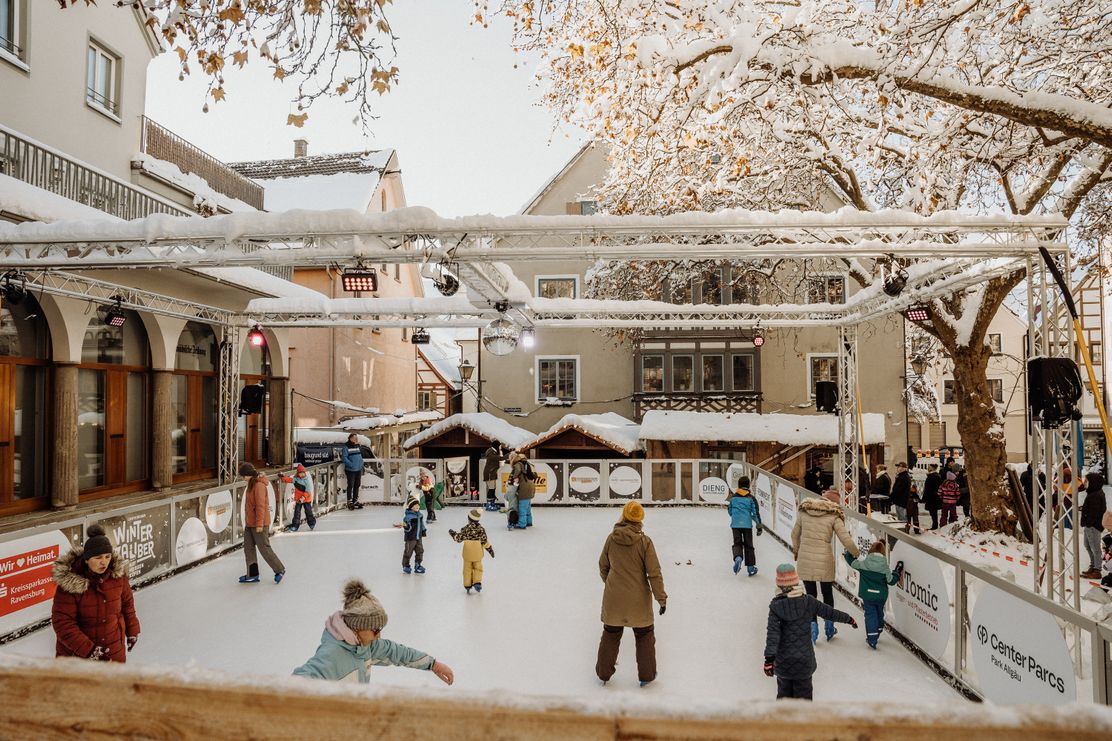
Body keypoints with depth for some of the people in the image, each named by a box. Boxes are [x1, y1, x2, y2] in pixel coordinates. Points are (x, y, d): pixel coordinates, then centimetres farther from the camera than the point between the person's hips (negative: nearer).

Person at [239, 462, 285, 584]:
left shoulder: (259, 485, -20)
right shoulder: (252, 483, 11)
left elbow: (260, 506, -22)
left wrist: (259, 524, -22)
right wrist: (247, 521, 20)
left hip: (259, 524, -10)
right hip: (250, 523, 10)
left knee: (264, 548, -1)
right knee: (248, 548, 11)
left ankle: (279, 570, 13)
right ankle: (252, 575, 19)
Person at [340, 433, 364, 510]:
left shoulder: (358, 446, 10)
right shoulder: (346, 447, -11)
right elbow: (344, 458, -17)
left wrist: (361, 464, 8)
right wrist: (351, 464, -23)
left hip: (358, 470, 7)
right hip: (350, 470, -7)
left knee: (357, 485, 13)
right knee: (350, 486, -2)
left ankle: (355, 501, 23)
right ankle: (350, 502, 7)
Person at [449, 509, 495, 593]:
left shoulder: (465, 528, -10)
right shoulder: (481, 529, -7)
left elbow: (459, 539, -3)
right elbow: (484, 541, -4)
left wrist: (453, 534, 13)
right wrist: (490, 549, 7)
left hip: (467, 553, -1)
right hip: (477, 553, 1)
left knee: (467, 569, 11)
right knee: (477, 568, 15)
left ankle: (467, 586, 15)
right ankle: (477, 582, -2)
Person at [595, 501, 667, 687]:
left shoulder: (611, 539, -7)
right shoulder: (644, 541, -16)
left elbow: (603, 566, 5)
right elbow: (654, 572, -14)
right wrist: (661, 597, -6)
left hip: (614, 597, 3)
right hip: (638, 599, -2)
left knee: (610, 634, 19)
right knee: (644, 636, 17)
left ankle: (604, 673, 30)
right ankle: (646, 675, 26)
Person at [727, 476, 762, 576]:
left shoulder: (733, 498, 6)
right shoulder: (751, 498, 0)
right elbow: (755, 513, -2)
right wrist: (759, 526, 3)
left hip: (735, 524, 0)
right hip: (747, 524, 0)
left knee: (737, 543, 6)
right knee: (748, 545, 10)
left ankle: (738, 557, -25)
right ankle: (750, 567, 12)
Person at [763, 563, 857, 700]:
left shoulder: (775, 606, -13)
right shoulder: (808, 602, -8)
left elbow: (773, 633, -19)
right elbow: (829, 612, 4)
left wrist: (769, 658, -21)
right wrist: (848, 619, 21)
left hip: (783, 661, -1)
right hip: (805, 659, 1)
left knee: (784, 691, 17)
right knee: (803, 693, 14)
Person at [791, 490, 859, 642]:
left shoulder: (804, 512, 4)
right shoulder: (834, 517, -4)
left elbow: (795, 534, 12)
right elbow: (846, 540, -7)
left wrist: (796, 550, 28)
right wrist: (856, 554, 11)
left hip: (805, 559, 1)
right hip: (824, 560, -1)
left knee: (811, 594, 11)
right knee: (827, 593, 18)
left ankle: (813, 628, 5)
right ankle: (829, 628, 30)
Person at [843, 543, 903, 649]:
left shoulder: (863, 563, -13)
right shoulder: (885, 566, -10)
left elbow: (852, 562, 1)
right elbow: (890, 580, -1)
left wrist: (846, 553, 19)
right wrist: (897, 572, 15)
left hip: (868, 595, -2)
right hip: (881, 596, 2)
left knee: (870, 615, 4)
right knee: (879, 614, 21)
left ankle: (872, 640, -2)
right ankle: (876, 636, 37)